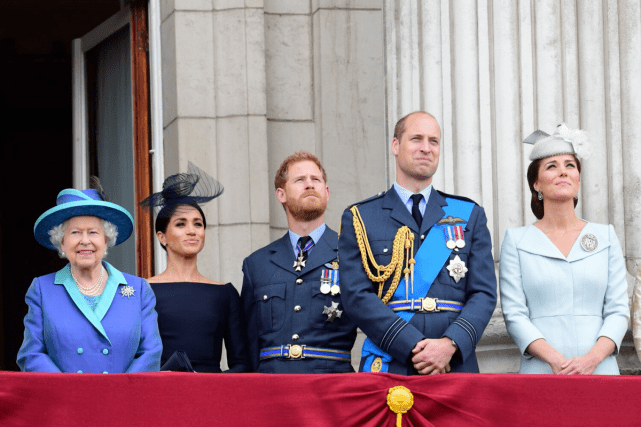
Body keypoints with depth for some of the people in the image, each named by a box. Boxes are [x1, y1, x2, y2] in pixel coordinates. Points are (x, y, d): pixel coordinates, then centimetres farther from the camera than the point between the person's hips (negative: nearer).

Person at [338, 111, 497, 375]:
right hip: (387, 369, -1)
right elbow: (357, 297, -2)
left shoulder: (470, 216, 15)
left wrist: (451, 344, -11)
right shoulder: (358, 219, 9)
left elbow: (484, 294, 7)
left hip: (456, 367, 1)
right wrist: (414, 347, -13)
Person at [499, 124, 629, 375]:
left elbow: (618, 310, 7)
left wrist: (592, 358, -11)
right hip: (540, 373, -1)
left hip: (600, 372, 1)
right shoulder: (516, 241, 7)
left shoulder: (605, 236, 12)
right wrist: (555, 359, -14)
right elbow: (514, 314, 0)